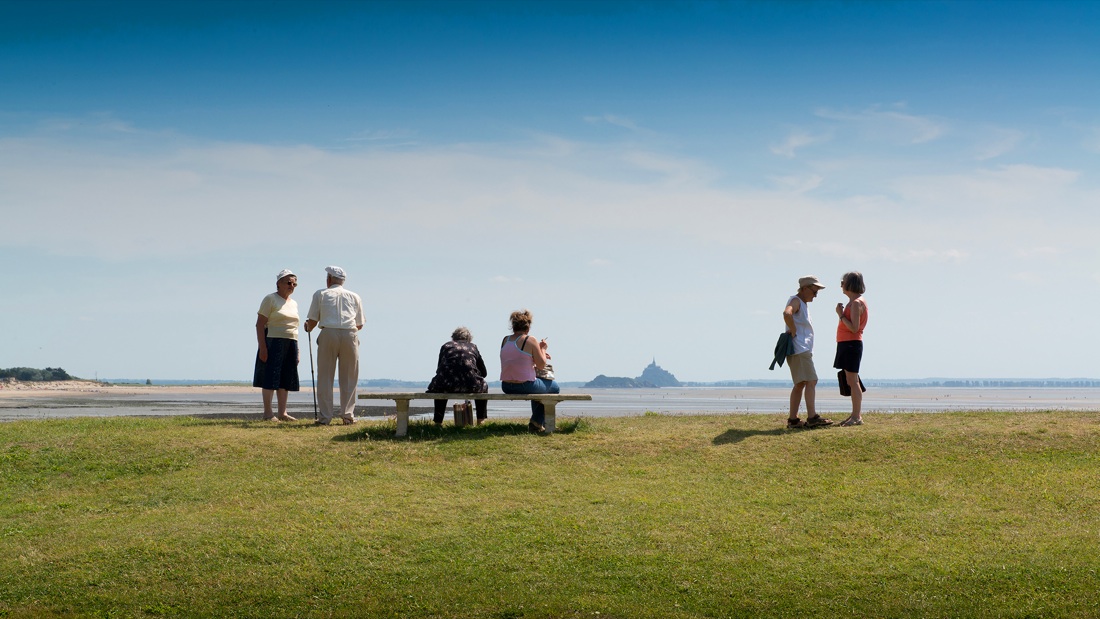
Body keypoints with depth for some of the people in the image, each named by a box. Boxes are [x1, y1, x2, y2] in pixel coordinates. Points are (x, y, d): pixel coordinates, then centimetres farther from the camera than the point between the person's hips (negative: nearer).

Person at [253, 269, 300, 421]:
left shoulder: (294, 303, 17)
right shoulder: (270, 299, -3)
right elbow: (260, 324, -9)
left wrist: (297, 351, 16)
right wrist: (262, 347, -17)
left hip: (290, 344, 7)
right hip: (273, 343, -7)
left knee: (286, 379, 6)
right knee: (271, 378, -7)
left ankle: (282, 413, 10)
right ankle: (268, 413, -4)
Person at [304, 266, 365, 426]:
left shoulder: (320, 294, 13)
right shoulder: (354, 297, 19)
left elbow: (312, 321, 11)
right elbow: (360, 325, 19)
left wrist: (308, 328, 34)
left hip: (328, 333, -1)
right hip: (350, 334, 1)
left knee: (325, 376, 4)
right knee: (349, 377, 9)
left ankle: (325, 417, 2)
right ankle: (347, 415, 6)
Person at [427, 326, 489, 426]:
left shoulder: (446, 346, 22)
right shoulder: (473, 347, 21)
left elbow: (439, 370, 26)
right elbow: (484, 373, 23)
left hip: (447, 386, 1)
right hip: (470, 386, -1)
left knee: (438, 388, 38)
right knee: (484, 386, 33)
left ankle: (438, 421, 36)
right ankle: (481, 420, 31)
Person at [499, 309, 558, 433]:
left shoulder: (505, 340, 5)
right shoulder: (530, 340, -13)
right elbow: (541, 365, -9)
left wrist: (540, 353, 22)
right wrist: (542, 349, 9)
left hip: (506, 387, 7)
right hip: (525, 385, -7)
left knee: (537, 388, 38)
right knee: (555, 388, 21)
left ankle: (537, 422, 43)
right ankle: (537, 422, 21)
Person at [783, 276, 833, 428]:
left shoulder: (804, 303, 22)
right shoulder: (795, 301, -10)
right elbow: (787, 313, -33)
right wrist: (793, 331, -23)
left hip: (804, 350, 11)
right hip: (799, 349, -11)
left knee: (800, 384, 10)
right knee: (811, 381, -15)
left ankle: (793, 420, 12)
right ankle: (812, 418, -20)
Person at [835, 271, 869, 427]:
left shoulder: (857, 303, -13)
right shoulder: (853, 302, 17)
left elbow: (854, 328, -21)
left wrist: (841, 315, -16)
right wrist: (841, 314, 11)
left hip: (852, 344, -11)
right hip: (847, 344, 11)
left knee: (852, 381, -10)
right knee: (851, 381, 12)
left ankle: (857, 417, -10)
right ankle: (855, 414, 16)